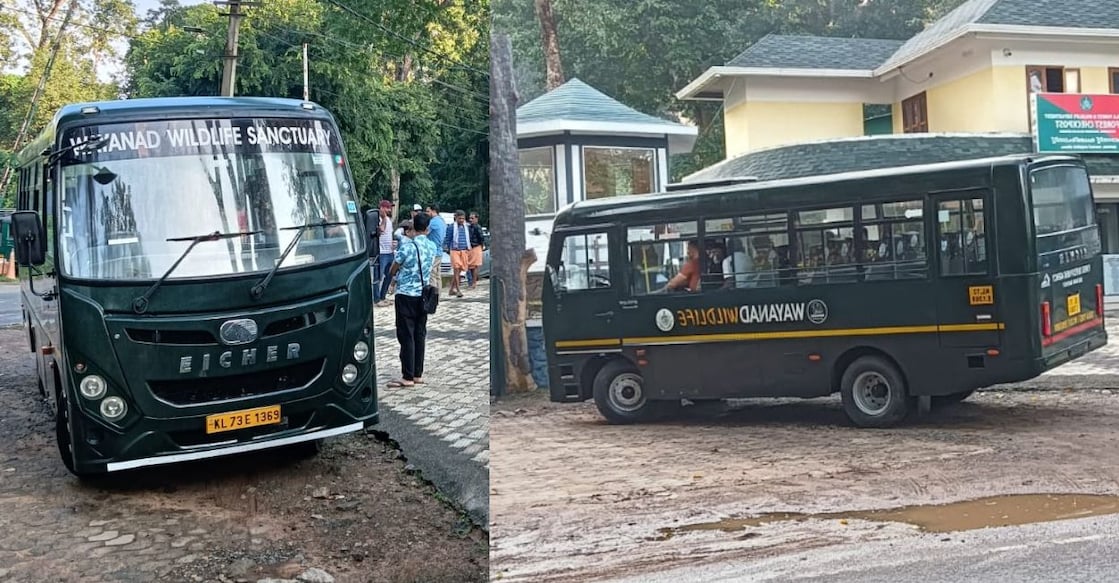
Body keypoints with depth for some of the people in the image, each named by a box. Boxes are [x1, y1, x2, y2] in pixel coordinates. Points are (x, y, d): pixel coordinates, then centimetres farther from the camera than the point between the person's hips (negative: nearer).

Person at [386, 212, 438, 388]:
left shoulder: (406, 247, -14)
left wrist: (396, 274, 15)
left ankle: (408, 377, -1)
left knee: (406, 336, -2)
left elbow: (392, 272, -5)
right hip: (423, 295, 6)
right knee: (420, 335, 10)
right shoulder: (433, 247, 3)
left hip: (406, 295, -6)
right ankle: (418, 374, 14)